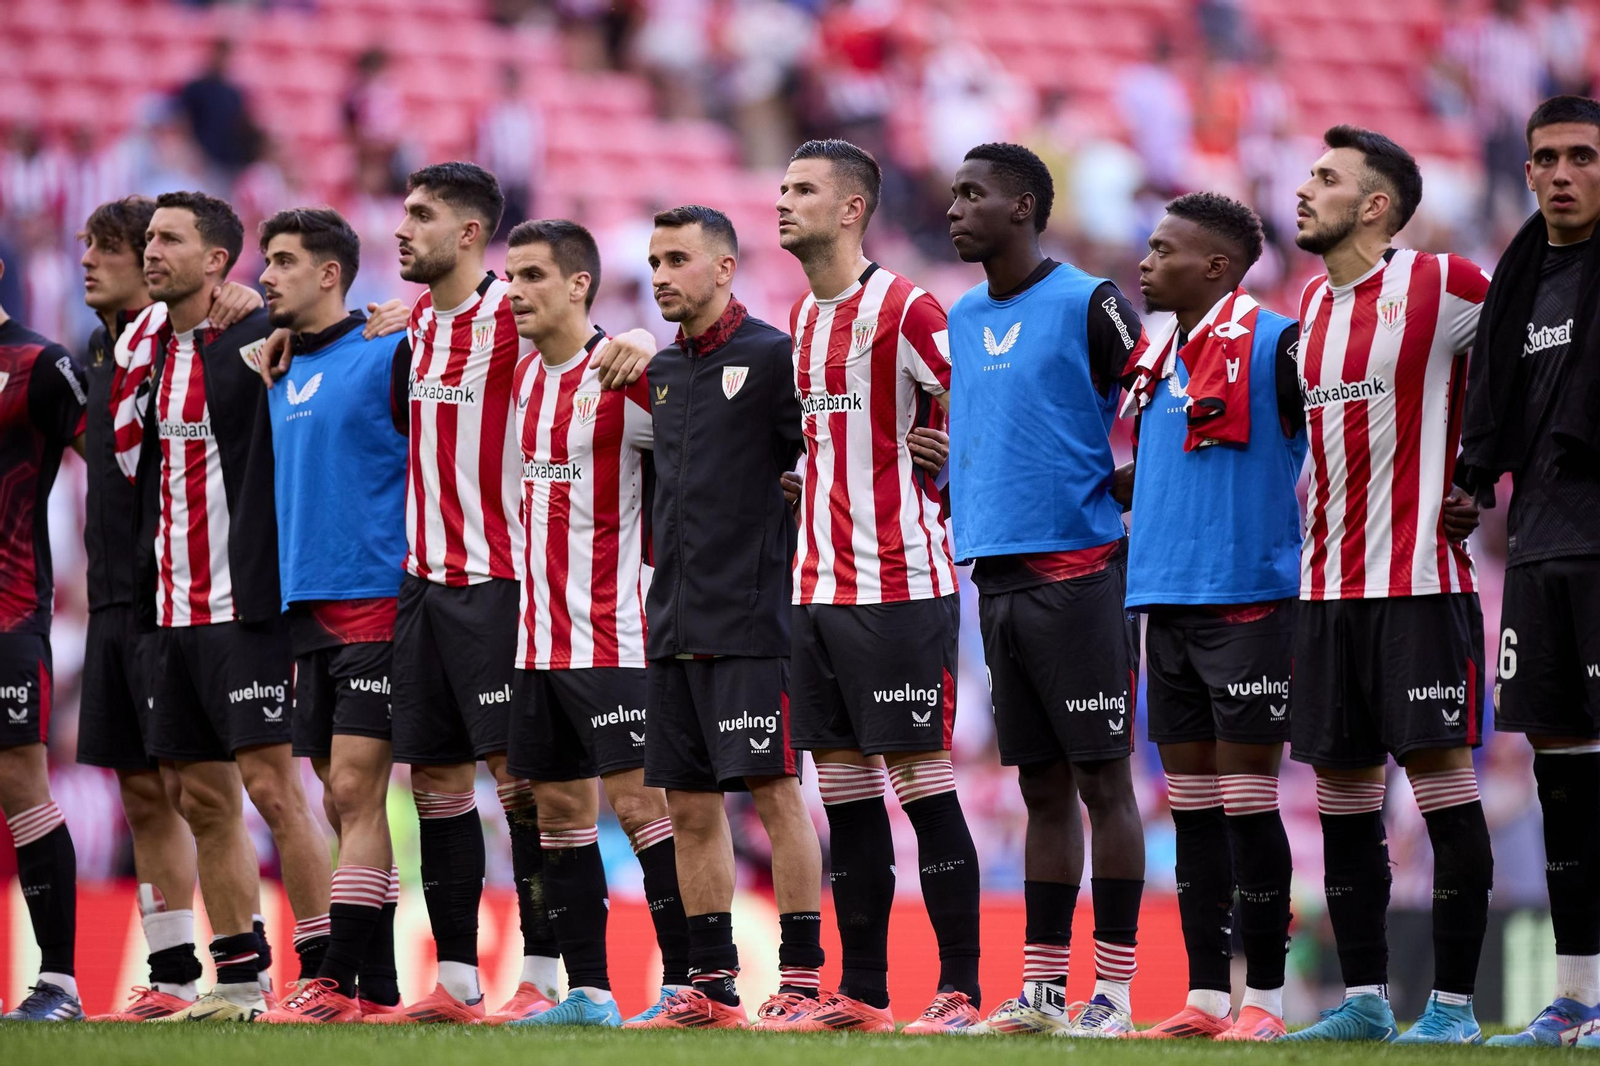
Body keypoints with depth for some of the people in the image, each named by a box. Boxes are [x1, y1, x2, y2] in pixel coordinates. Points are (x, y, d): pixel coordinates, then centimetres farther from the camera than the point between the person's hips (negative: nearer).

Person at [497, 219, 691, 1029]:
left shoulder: (624, 373, -11)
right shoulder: (524, 377, 11)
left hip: (610, 636, -8)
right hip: (537, 640, 8)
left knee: (636, 802, -9)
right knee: (558, 808, 8)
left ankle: (683, 985, -6)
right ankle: (586, 992, 12)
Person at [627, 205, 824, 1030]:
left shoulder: (771, 357, -7)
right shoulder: (661, 372, 16)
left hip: (748, 620, -8)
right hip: (674, 621, 8)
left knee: (776, 792, -7)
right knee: (689, 805, 8)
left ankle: (801, 977, -4)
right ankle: (711, 985, 13)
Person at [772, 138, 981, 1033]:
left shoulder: (907, 312, -10)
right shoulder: (801, 321, 15)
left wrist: (937, 491, -7)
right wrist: (811, 488, 13)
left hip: (901, 586, -8)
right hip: (817, 584, 8)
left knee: (922, 779, -6)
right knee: (844, 787, 8)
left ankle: (960, 989, -3)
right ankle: (860, 993, 12)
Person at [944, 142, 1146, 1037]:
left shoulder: (1090, 306, -7)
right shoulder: (963, 318, 15)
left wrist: (1121, 487, -10)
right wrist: (957, 485, 10)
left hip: (1080, 568, -7)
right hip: (997, 571, 7)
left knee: (1102, 777, -4)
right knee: (1043, 785, 9)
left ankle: (1113, 989, -4)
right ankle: (1041, 987, 11)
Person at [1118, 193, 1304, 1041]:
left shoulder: (1274, 347, -9)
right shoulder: (1154, 355, 15)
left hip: (1248, 602, -7)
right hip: (1166, 603, 7)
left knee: (1245, 801, -5)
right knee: (1190, 805, 8)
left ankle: (1263, 997, 1)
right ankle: (1205, 996, 12)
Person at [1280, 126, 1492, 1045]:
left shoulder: (1442, 286, -8)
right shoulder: (1313, 304, 14)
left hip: (1420, 580, -7)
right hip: (1327, 587, 7)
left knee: (1441, 778, -6)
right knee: (1342, 789, 7)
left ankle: (1454, 1003, -3)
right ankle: (1365, 1001, 12)